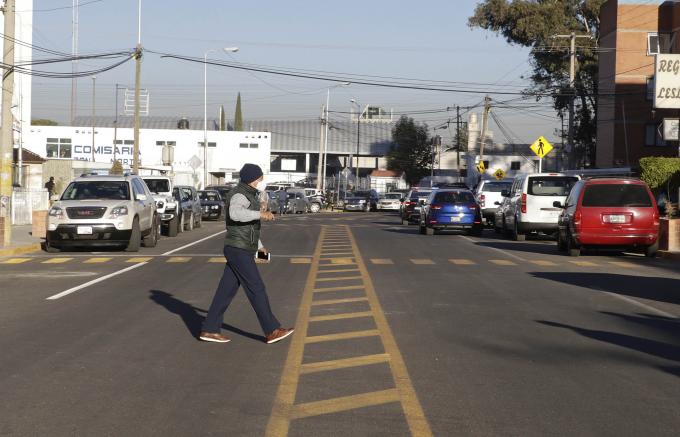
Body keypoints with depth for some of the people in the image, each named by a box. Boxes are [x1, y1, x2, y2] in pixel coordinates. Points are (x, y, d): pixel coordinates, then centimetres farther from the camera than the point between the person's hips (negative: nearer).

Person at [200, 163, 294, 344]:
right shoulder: (239, 195, -17)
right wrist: (260, 214, -43)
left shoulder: (248, 196, 16)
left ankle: (209, 330, 12)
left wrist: (259, 245, 34)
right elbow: (235, 214, -41)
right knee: (257, 289, -6)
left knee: (226, 291, 9)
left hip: (241, 251, 10)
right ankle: (272, 331, -3)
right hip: (239, 252, -10)